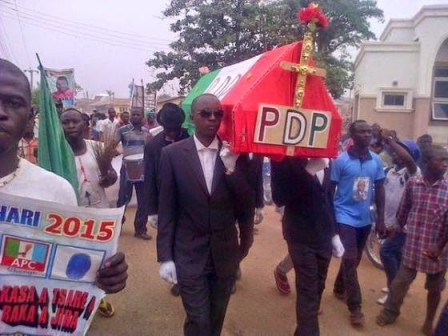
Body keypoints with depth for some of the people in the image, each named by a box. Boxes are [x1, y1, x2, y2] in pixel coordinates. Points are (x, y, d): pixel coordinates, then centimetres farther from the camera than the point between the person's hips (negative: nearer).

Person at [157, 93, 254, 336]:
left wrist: (232, 169, -20)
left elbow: (247, 205, -5)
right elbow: (166, 209, -5)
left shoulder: (235, 155, -3)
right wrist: (165, 257, -6)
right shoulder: (172, 154, -8)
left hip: (226, 253, 3)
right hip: (189, 254, -2)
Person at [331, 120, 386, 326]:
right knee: (351, 259, -9)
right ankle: (355, 307, 4)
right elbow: (330, 190, -7)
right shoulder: (340, 160, -12)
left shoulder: (376, 161, 1)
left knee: (355, 259, 17)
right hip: (345, 216, -5)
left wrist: (381, 219, 6)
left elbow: (379, 190, 7)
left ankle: (339, 289, 39)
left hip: (365, 218, 5)